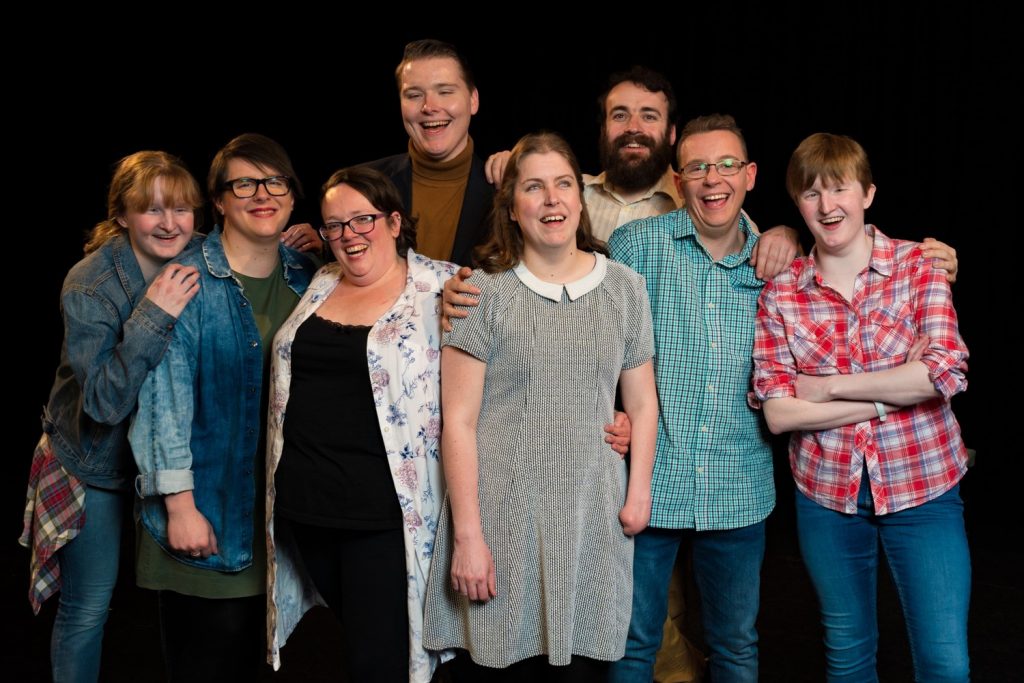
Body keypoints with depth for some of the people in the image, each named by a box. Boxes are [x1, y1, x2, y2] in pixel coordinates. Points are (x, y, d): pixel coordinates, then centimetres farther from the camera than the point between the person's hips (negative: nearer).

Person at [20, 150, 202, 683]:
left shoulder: (196, 268, -9)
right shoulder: (89, 285, -23)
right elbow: (105, 401, -27)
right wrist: (152, 316, -38)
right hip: (94, 463, -4)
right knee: (89, 604, 5)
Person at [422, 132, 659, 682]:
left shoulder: (624, 288, 7)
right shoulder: (484, 293, -2)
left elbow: (641, 403, 13)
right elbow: (458, 420, -5)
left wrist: (638, 492, 1)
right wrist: (467, 535, -9)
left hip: (592, 515, 2)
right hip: (502, 515, -2)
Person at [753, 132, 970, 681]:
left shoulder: (918, 265, -4)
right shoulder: (780, 295, -3)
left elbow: (947, 372, -17)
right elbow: (778, 414, -11)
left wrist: (828, 387, -14)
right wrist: (900, 389, -15)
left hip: (922, 486, -1)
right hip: (827, 492, 1)